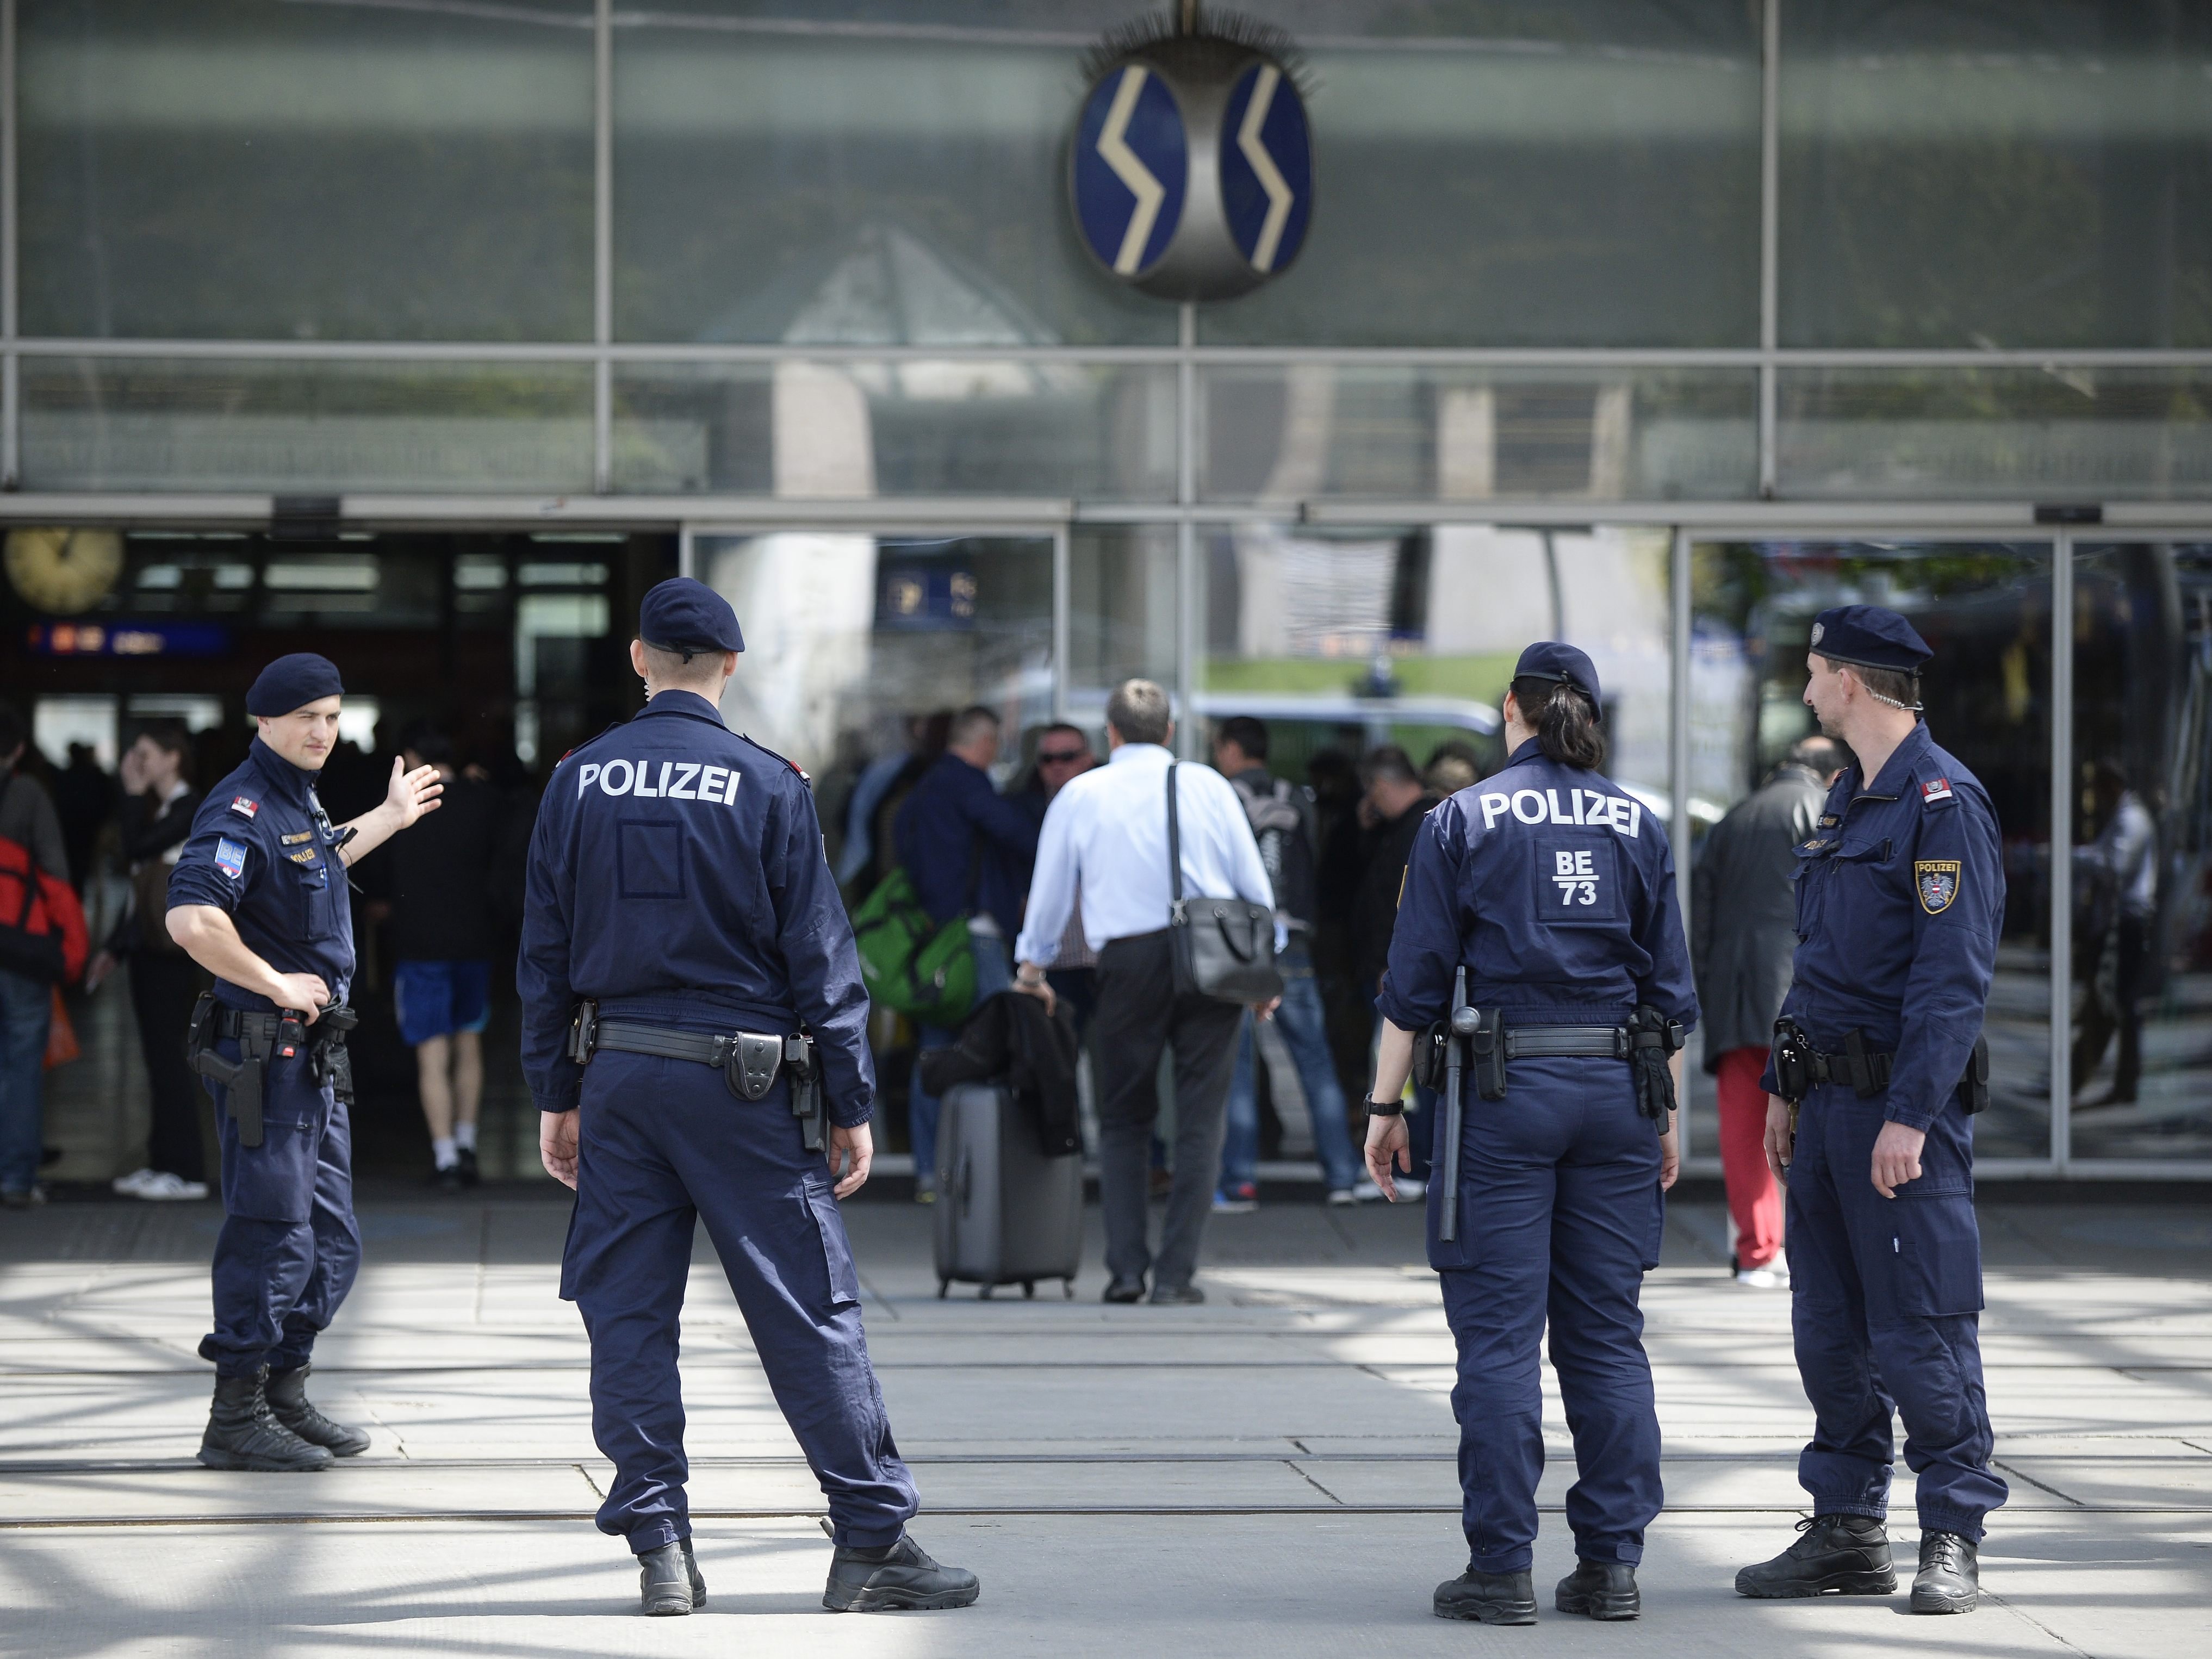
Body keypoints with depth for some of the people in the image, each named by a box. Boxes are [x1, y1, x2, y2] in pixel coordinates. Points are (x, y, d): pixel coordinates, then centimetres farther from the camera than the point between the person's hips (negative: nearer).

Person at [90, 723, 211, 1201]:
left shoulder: (190, 811, -10)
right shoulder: (158, 810, 17)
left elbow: (135, 850, -20)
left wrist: (134, 794, -10)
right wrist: (116, 948, 20)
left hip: (172, 950, -9)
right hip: (148, 947, 9)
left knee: (167, 1054, -9)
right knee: (158, 1056, 10)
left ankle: (186, 1171, -8)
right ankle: (162, 1163, 13)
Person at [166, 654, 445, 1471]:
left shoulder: (301, 802, 14)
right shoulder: (242, 810, -16)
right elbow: (191, 919, -29)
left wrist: (389, 818, 42)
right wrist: (278, 986, -21)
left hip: (317, 1054, 10)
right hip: (263, 1054, -10)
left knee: (332, 1242, 13)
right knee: (273, 1236, -7)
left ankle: (285, 1397, 23)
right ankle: (236, 1418, 0)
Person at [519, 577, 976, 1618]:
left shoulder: (578, 782, 4)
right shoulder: (767, 786, -6)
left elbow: (545, 950, 7)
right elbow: (818, 955, -4)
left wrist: (556, 1094, 14)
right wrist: (851, 1105, 1)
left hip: (617, 1074, 3)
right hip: (742, 1079, -3)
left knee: (627, 1314, 8)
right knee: (807, 1311, 2)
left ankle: (659, 1548, 6)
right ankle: (872, 1541, 4)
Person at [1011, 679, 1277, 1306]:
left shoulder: (1080, 796, 7)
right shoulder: (1207, 785, 7)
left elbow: (1049, 889, 16)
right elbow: (1254, 880, 8)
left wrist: (1033, 965, 31)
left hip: (1129, 961, 0)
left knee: (1123, 1119, 12)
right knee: (1199, 1121, 4)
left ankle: (1126, 1269, 2)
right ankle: (1175, 1275, 0)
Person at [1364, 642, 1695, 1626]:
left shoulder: (1463, 821, -1)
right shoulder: (1637, 828, 9)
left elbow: (1417, 980, -3)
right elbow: (1669, 988, 9)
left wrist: (1386, 1105, 2)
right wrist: (1665, 1118, 16)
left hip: (1504, 1093, -3)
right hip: (1615, 1091, 3)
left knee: (1498, 1333, -2)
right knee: (1607, 1333, 7)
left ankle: (1502, 1569, -3)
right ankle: (1611, 1563, 7)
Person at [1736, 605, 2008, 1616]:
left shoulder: (1943, 802, -12)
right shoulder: (1848, 802, 17)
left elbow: (1953, 974, -18)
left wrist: (1909, 1115, -22)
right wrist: (1783, 1088, 18)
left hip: (1903, 1106, -9)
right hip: (1830, 1098, 9)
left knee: (1920, 1332, -6)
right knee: (1830, 1327, 10)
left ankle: (1953, 1540, 2)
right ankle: (1848, 1532, 16)